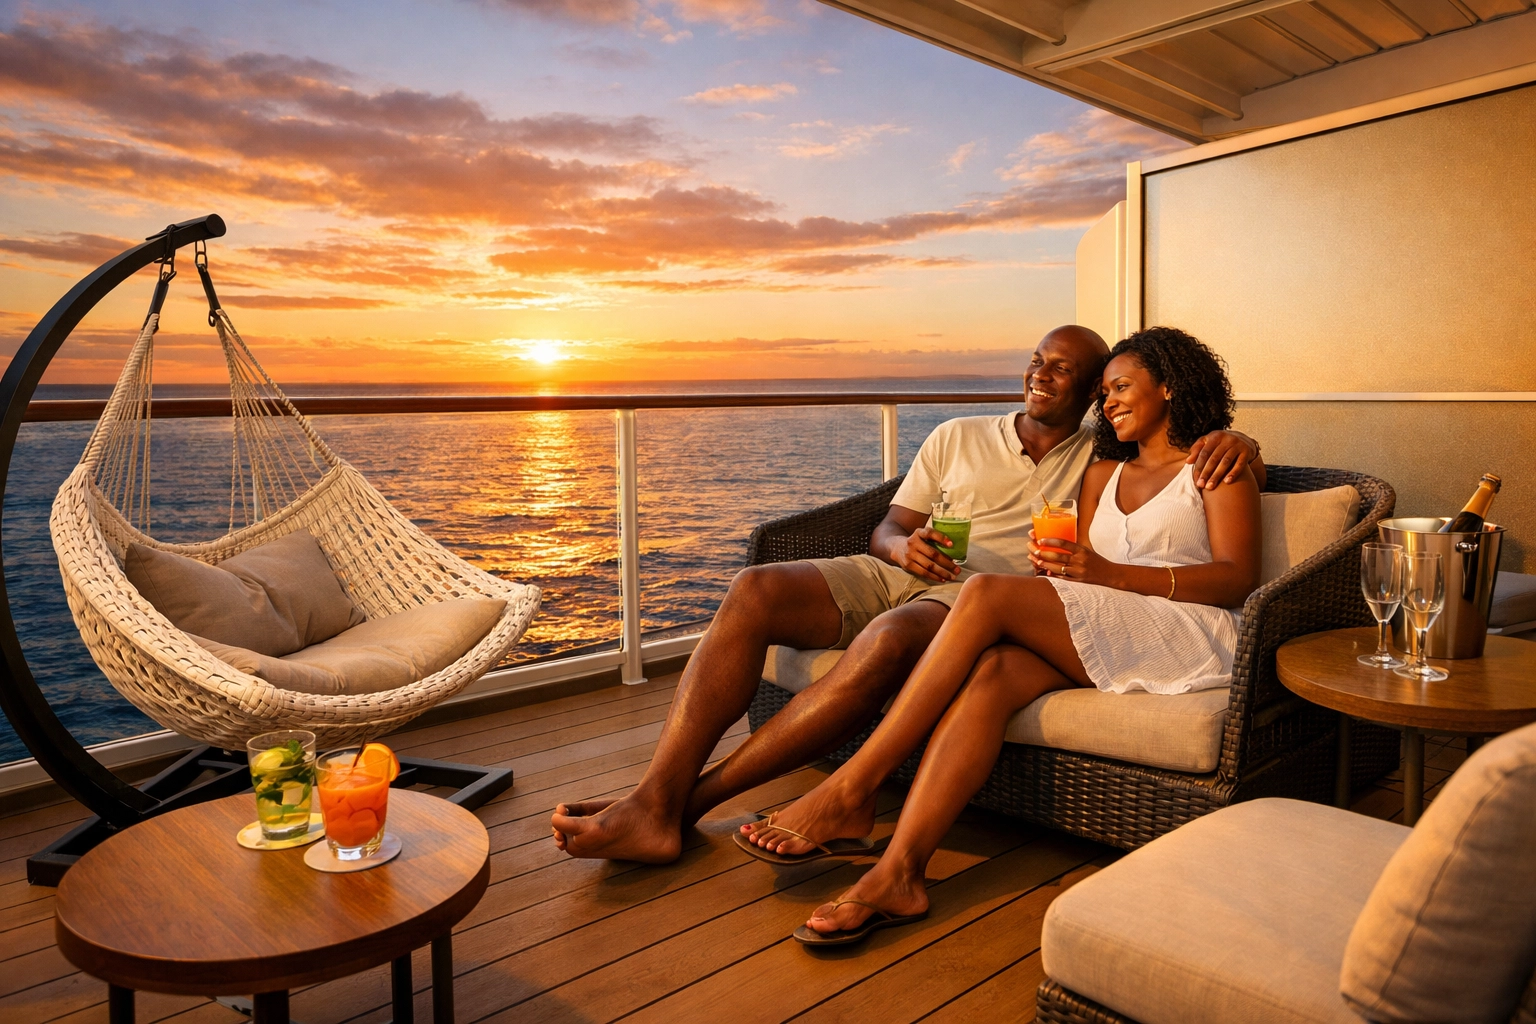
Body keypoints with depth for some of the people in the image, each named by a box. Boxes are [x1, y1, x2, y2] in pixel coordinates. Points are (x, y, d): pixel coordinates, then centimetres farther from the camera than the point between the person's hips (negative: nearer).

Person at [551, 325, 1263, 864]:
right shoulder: (957, 438, 22)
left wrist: (1229, 438, -8)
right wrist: (903, 546, -6)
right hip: (897, 576, 4)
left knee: (892, 639, -40)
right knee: (753, 591, -23)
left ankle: (691, 803, -32)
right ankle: (654, 800, -30)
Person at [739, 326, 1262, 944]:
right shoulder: (1102, 474, 28)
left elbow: (1237, 579, -5)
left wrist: (1110, 573, -17)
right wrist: (1050, 565, -7)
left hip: (1187, 638, -5)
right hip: (1096, 642, 5)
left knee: (987, 594, -27)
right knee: (993, 671, -30)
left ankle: (852, 791, -26)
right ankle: (897, 874, -38)